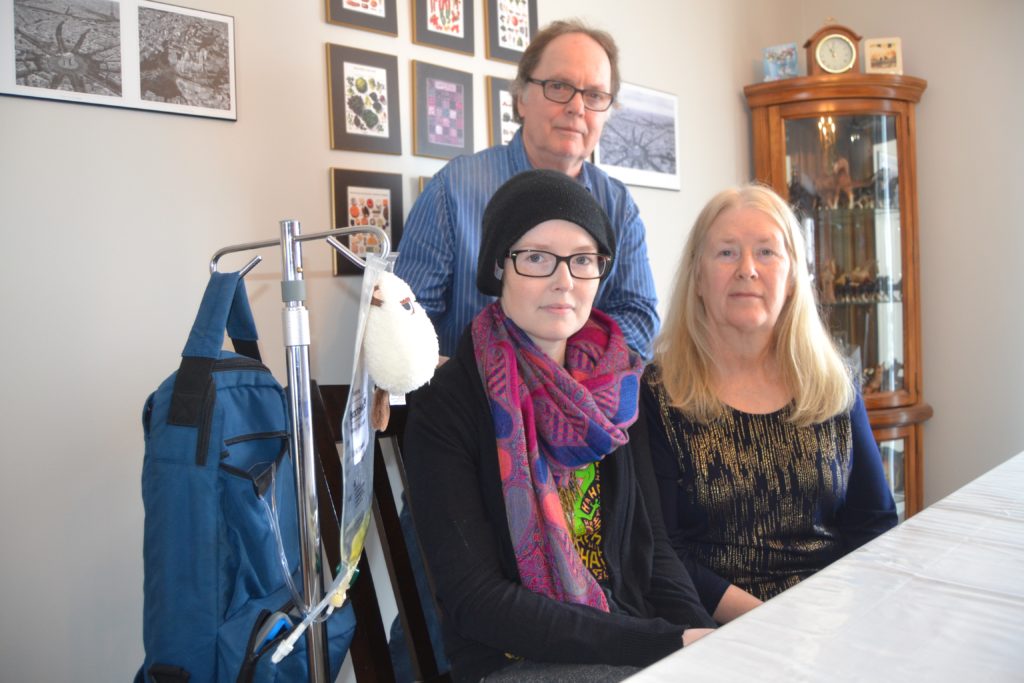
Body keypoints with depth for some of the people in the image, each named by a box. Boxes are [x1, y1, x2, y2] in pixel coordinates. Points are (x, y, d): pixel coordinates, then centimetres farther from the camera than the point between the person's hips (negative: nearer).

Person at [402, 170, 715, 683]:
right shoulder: (444, 405, -12)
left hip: (642, 642, 5)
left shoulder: (619, 388, 3)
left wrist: (699, 635, -13)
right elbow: (474, 600, -16)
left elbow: (651, 545, 6)